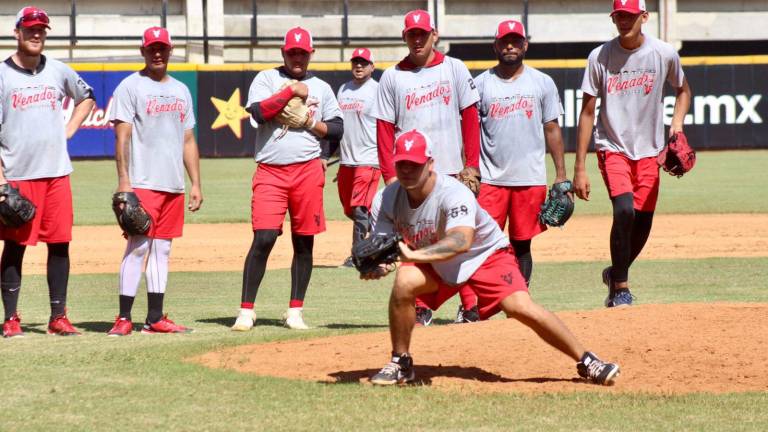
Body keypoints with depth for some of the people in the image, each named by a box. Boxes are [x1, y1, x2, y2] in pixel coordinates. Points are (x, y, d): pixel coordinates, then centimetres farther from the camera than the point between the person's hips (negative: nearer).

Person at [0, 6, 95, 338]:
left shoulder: (58, 71, 10)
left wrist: (69, 129, 12)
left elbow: (86, 97, 29)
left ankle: (58, 317, 9)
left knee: (59, 245, 3)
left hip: (57, 173, 4)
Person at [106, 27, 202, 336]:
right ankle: (124, 319, -11)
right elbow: (122, 137, -8)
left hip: (173, 185, 6)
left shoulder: (181, 90, 17)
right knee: (138, 246, -11)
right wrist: (123, 181, -16)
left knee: (162, 249, 7)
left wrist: (196, 184, 12)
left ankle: (155, 319, 10)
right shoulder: (130, 87, -1)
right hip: (142, 183, -6)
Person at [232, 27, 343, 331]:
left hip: (308, 171, 3)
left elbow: (338, 129, 13)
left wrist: (315, 125, -5)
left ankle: (295, 311, 13)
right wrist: (292, 91, -9)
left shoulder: (321, 88, 15)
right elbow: (259, 112, -12)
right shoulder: (266, 79, 6)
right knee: (263, 239, -12)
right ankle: (246, 310, -7)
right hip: (270, 172, -3)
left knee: (304, 243, 4)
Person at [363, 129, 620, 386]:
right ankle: (401, 364, -10)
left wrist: (413, 255, -61)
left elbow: (461, 241, -50)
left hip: (487, 256, -4)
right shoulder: (386, 200, -17)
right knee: (404, 282, -28)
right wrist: (375, 266, -41)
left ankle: (586, 361, -7)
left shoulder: (454, 194, -34)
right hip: (432, 264, 4)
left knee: (521, 307, -23)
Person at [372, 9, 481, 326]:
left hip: (451, 171, -1)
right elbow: (384, 129, 4)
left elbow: (470, 117, 4)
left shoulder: (454, 69, 5)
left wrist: (472, 163, -3)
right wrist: (390, 175, -3)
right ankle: (421, 309, 7)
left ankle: (470, 307, 3)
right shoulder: (392, 77, 6)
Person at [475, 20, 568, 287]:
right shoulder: (481, 84, 5)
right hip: (490, 180, -1)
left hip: (530, 178, 1)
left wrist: (561, 175, 4)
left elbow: (552, 129, 9)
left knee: (522, 245, 6)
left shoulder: (542, 83, 7)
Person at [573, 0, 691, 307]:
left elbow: (683, 89, 17)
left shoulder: (665, 54, -3)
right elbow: (587, 112, -3)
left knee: (642, 225, 2)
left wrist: (677, 123, -3)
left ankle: (615, 275, 31)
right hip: (613, 149, -2)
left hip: (649, 152, 2)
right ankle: (620, 287, -9)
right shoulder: (600, 57, -6)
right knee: (625, 210, -24)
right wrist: (579, 169, -6)